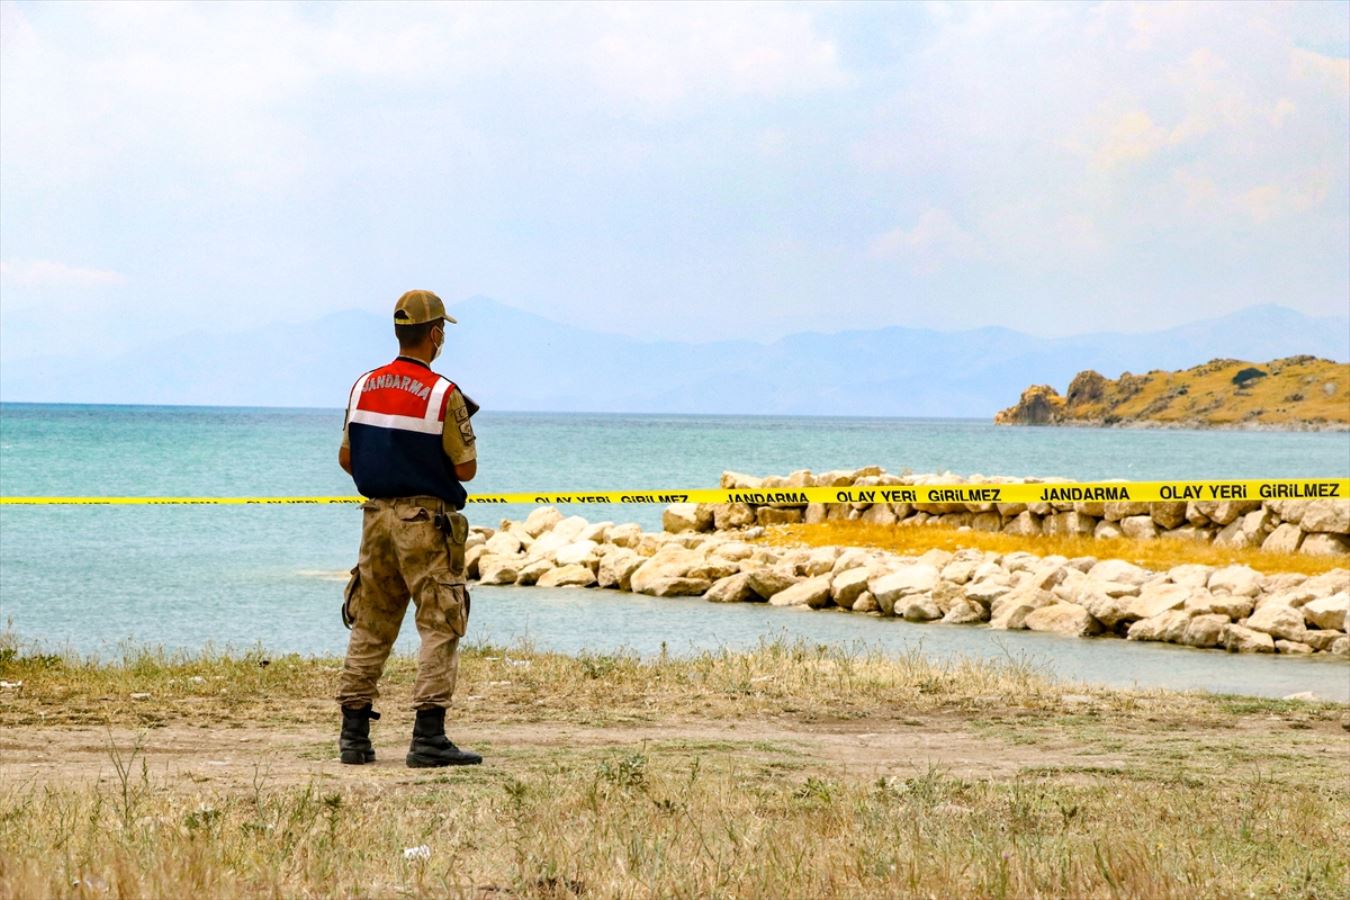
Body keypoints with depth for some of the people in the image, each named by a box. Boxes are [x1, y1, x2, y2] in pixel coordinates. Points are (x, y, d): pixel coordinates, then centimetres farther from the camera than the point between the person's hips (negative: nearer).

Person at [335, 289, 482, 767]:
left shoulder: (364, 386, 5)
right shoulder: (443, 395, -13)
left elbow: (347, 458, 10)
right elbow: (465, 469, -10)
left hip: (376, 514, 6)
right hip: (426, 521, -6)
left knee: (370, 626, 12)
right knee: (441, 626, -2)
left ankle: (353, 734, 12)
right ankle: (428, 737, -9)